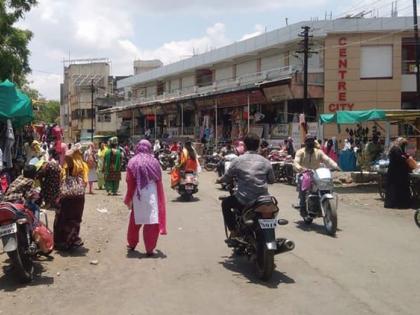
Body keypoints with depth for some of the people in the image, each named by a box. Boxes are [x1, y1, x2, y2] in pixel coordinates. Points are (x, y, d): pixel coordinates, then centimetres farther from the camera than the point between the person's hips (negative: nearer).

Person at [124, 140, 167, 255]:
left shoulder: (133, 162, -3)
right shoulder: (154, 162, -1)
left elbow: (130, 182, -3)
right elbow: (159, 182, 1)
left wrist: (128, 198, 7)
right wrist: (160, 198, 10)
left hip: (138, 196, 1)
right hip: (152, 196, -1)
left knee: (135, 220, 18)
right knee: (151, 221, 3)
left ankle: (132, 244, 33)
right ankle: (149, 249, 4)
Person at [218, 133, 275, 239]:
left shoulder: (238, 160, -5)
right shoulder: (265, 162, 3)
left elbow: (227, 178, 5)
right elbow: (272, 180, 13)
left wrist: (220, 180, 27)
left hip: (244, 201, -3)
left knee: (225, 203, 25)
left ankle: (233, 232, 17)